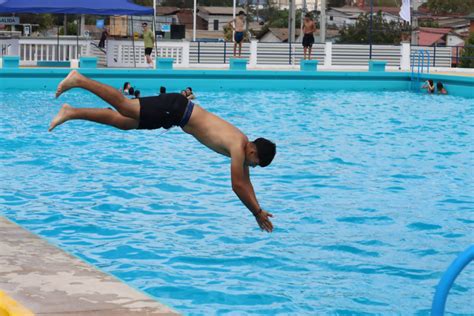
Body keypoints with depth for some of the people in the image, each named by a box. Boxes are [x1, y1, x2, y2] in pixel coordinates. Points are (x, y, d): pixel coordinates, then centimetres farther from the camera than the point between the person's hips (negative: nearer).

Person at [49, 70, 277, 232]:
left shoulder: (244, 145, 6)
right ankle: (78, 80, -6)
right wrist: (258, 212, -14)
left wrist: (257, 211, 15)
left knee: (122, 122, 8)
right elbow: (237, 185, -22)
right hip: (176, 109, -7)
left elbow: (245, 182, 17)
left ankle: (71, 112, 10)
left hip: (180, 112, 7)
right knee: (124, 107, -9)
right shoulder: (238, 147, -19)